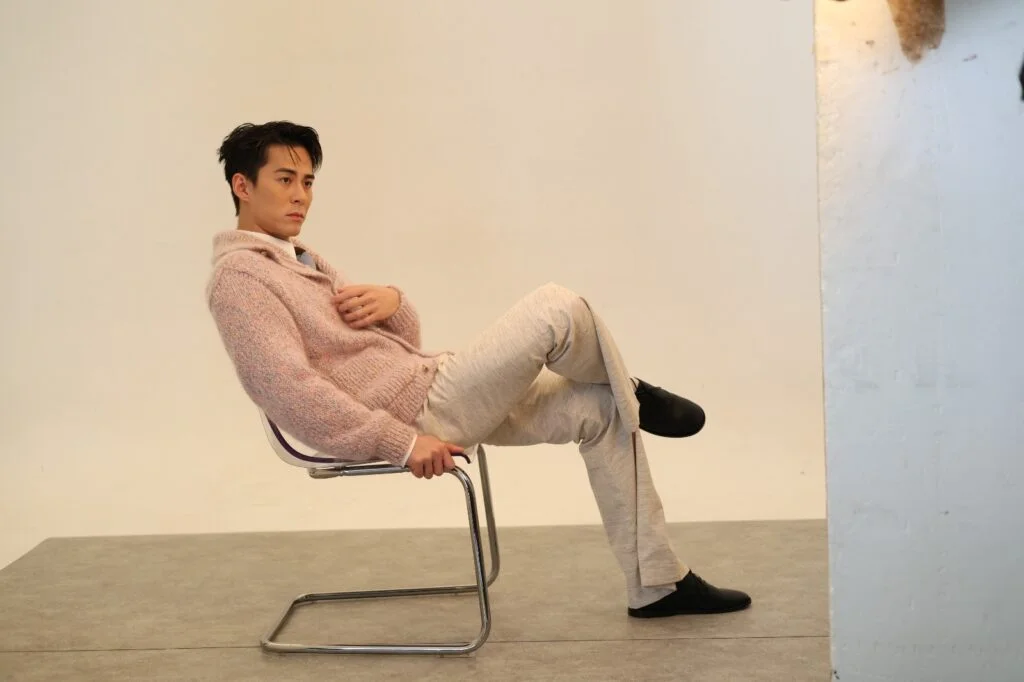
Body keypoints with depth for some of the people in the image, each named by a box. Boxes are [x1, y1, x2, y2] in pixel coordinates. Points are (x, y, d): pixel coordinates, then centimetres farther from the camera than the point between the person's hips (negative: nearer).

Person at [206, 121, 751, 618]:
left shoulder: (302, 260, 20)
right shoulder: (239, 276, -9)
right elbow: (292, 393, -22)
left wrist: (391, 300, -5)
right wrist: (402, 442, -23)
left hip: (433, 386, 10)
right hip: (418, 413, -10)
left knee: (598, 410, 4)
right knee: (555, 309, -20)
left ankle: (656, 585, 11)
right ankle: (632, 396, 13)